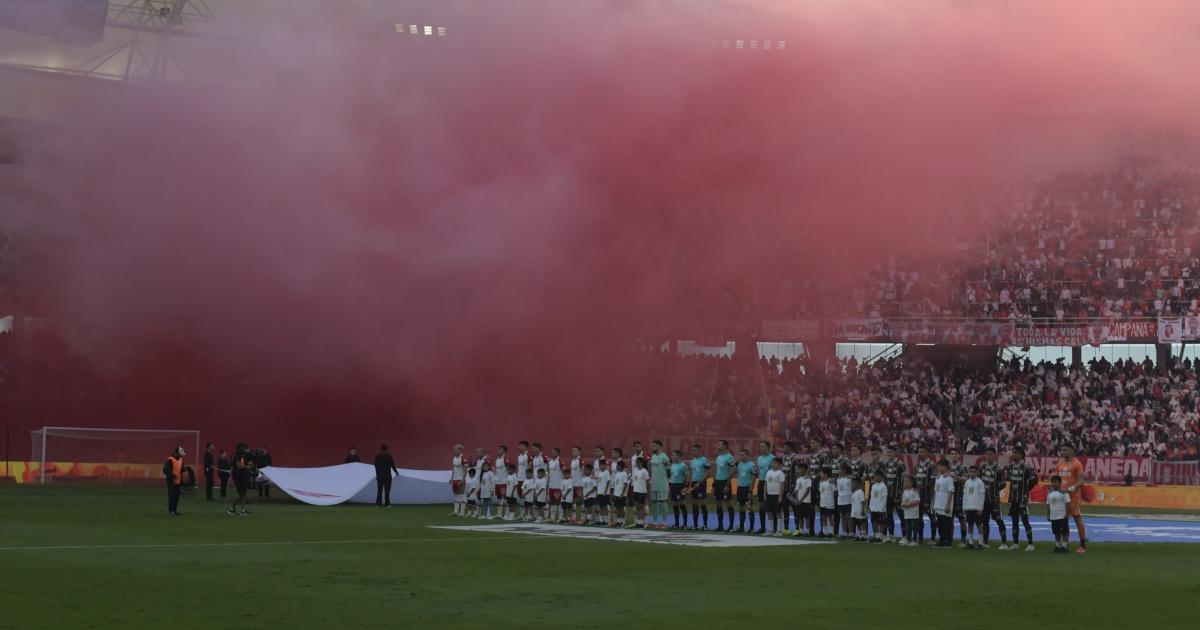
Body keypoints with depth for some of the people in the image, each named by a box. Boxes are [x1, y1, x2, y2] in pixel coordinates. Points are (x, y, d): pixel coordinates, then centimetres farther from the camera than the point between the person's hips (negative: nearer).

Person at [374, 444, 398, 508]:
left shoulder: (377, 456, 2)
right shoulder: (389, 456, -6)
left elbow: (376, 466, 6)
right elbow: (392, 465, -5)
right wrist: (396, 472, 11)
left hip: (379, 475, 3)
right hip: (387, 475, -3)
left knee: (379, 490, 7)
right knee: (387, 490, 0)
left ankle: (378, 503, 3)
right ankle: (387, 504, -3)